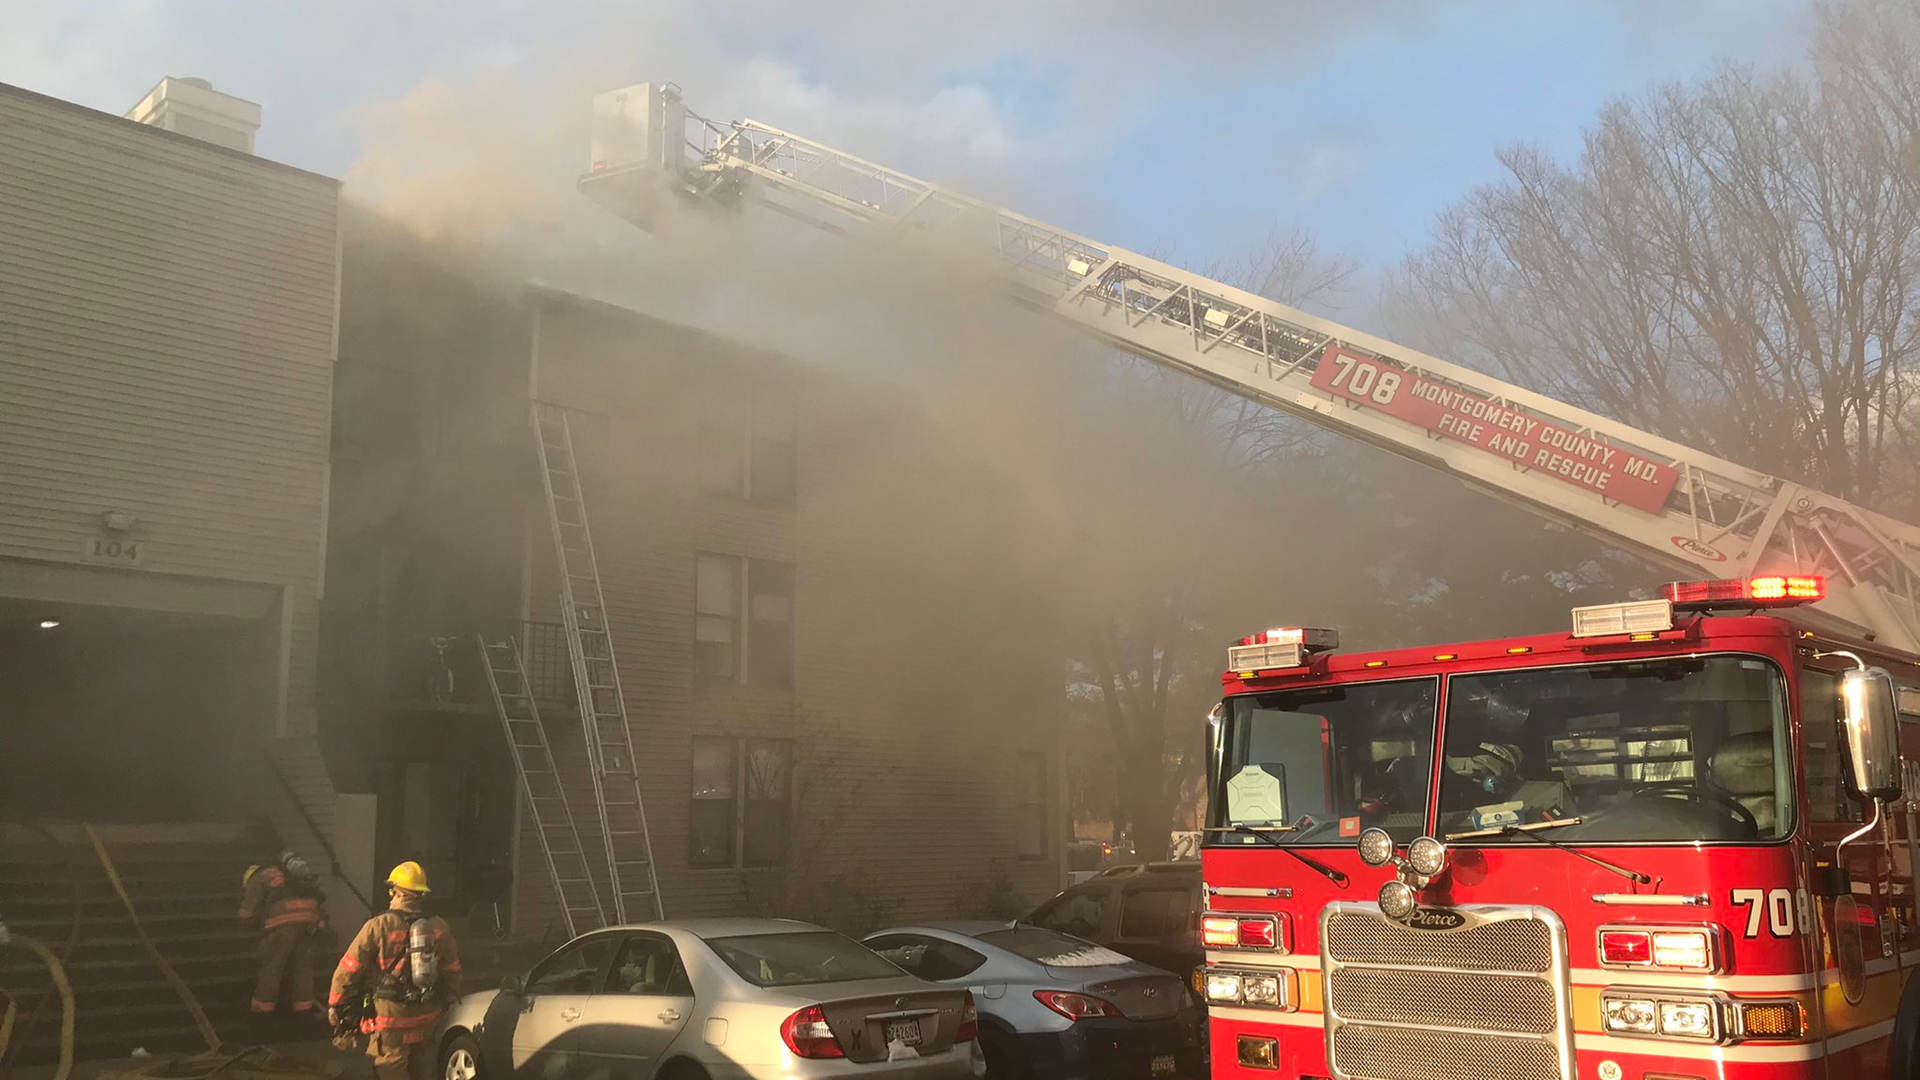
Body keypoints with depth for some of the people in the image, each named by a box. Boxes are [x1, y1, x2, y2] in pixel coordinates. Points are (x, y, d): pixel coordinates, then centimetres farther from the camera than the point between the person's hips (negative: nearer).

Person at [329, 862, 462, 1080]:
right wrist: (448, 997, 28)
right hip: (426, 1014, 5)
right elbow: (452, 968, 12)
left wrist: (335, 1003, 2)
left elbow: (349, 967, -9)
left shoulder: (379, 926, -13)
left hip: (391, 1013, -5)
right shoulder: (439, 927, 3)